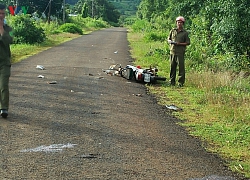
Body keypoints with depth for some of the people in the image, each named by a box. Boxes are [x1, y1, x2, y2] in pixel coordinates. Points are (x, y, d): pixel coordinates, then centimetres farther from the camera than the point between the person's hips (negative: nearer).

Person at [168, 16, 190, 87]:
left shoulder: (185, 33, 3)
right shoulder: (172, 31, 13)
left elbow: (188, 42, 1)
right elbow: (168, 39, 19)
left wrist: (180, 43, -13)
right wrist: (171, 42, -4)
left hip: (180, 52, -3)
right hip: (172, 51, 3)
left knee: (181, 67, -4)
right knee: (172, 67, 6)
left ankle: (181, 82, 0)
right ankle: (172, 82, 14)